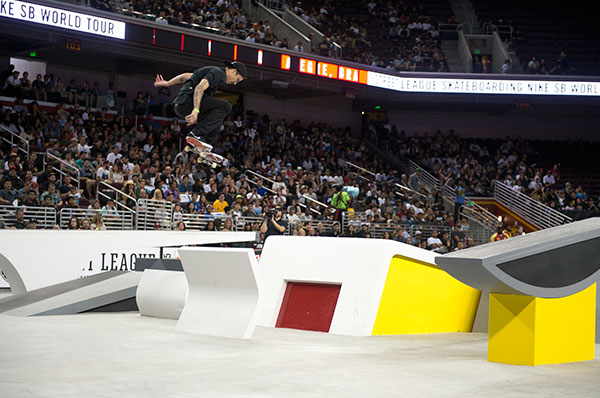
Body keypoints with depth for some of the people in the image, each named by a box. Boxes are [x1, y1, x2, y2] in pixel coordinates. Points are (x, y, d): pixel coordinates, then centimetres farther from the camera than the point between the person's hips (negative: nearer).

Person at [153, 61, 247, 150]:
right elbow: (199, 88, -21)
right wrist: (196, 110, -29)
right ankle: (196, 134, -22)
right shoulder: (218, 73, -6)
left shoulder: (212, 71, 25)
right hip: (186, 103, -10)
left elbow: (186, 76, 32)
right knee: (225, 106, -16)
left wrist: (167, 83, 40)